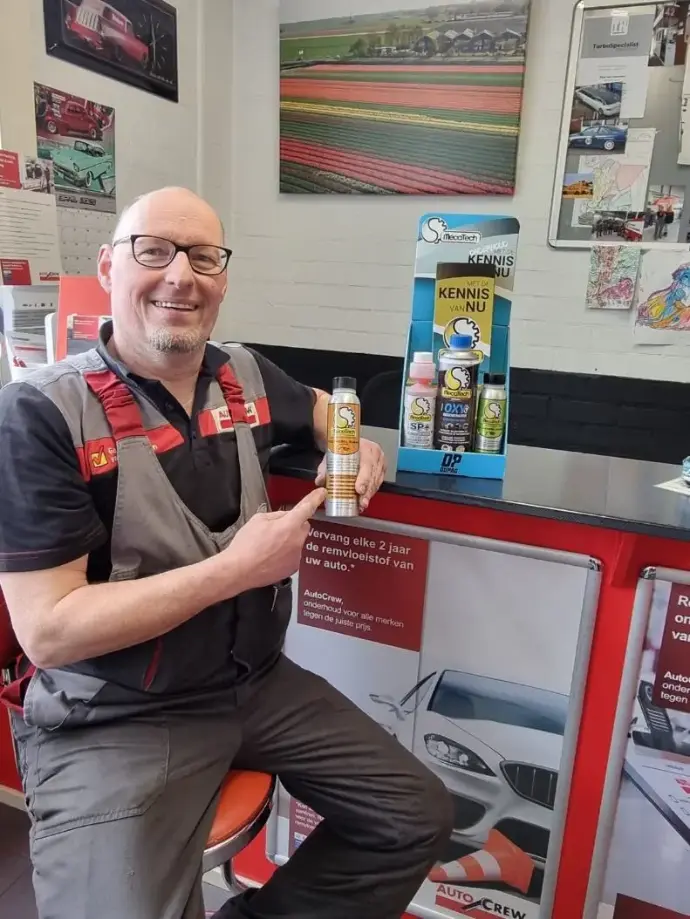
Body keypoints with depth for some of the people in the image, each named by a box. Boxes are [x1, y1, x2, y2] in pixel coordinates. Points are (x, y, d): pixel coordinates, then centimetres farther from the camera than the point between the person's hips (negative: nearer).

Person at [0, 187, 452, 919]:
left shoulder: (245, 375, 2)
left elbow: (318, 407, 25)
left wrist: (356, 447, 1)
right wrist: (236, 568, -21)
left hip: (257, 683, 6)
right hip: (112, 723, -5)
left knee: (417, 819, 8)